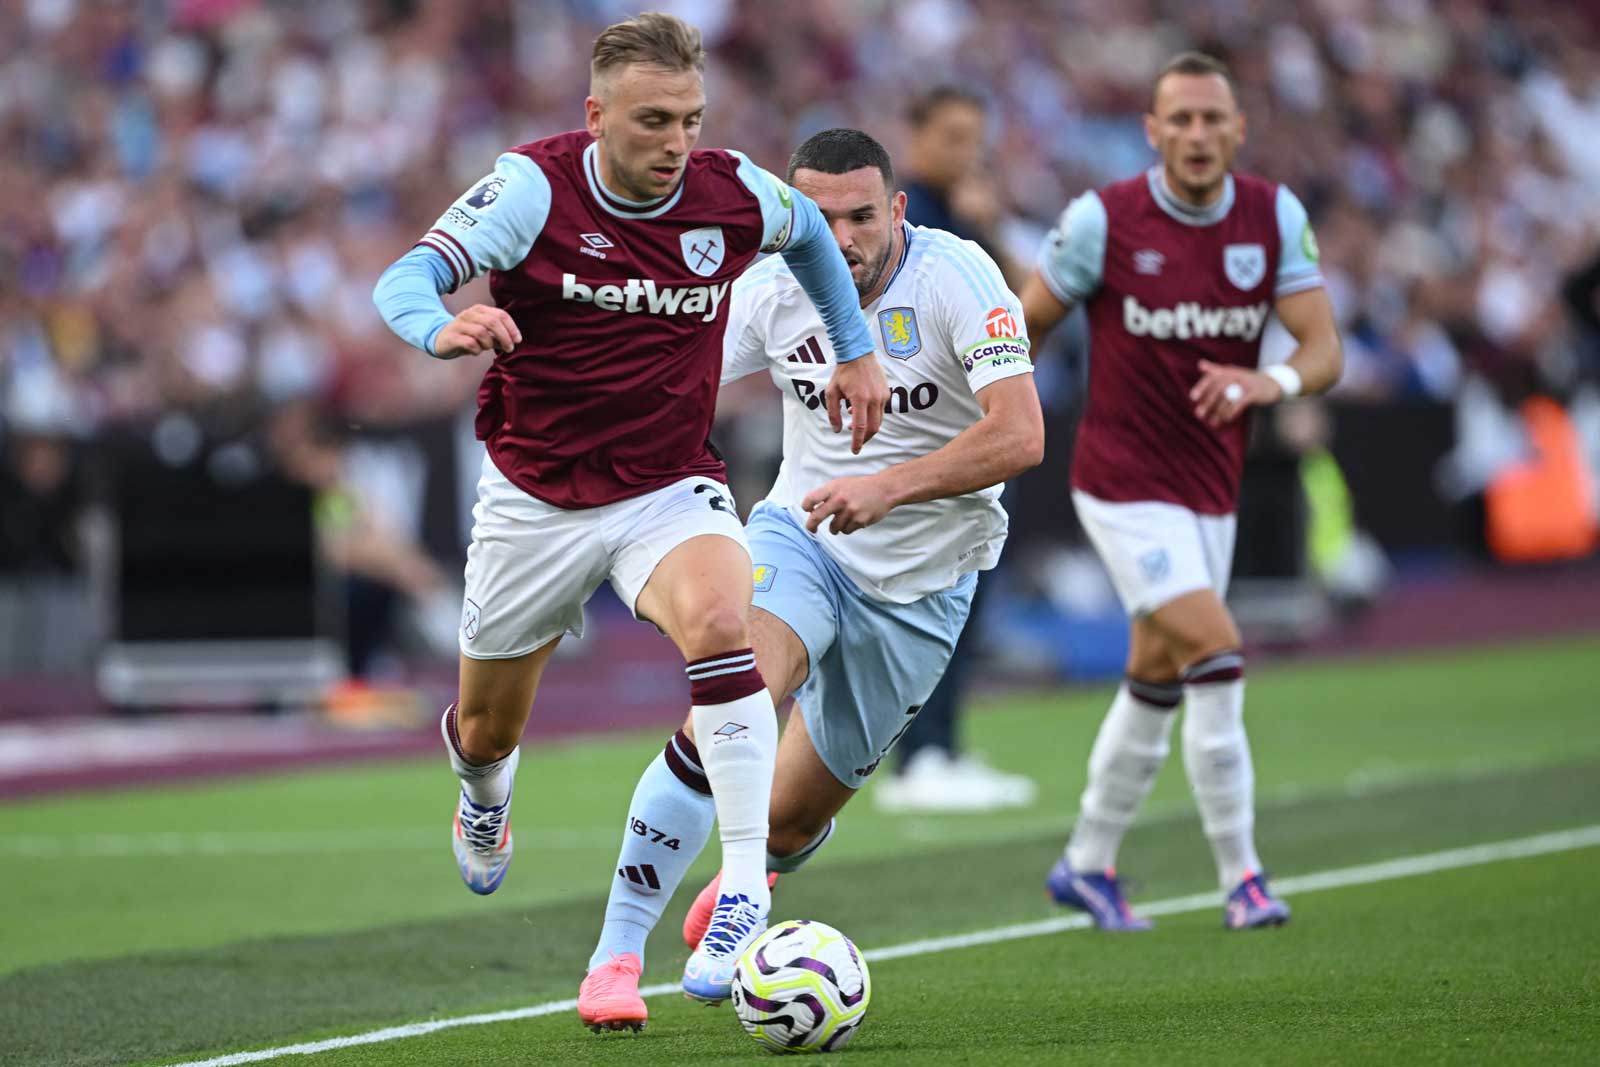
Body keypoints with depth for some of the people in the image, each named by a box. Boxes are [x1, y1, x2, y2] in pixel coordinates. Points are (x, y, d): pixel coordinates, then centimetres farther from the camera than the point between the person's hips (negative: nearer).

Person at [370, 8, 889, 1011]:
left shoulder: (732, 194, -10)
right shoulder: (536, 185, -18)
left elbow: (809, 231, 15)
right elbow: (407, 278, -28)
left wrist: (857, 350, 15)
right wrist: (441, 326, -50)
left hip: (671, 489, 0)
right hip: (535, 499, 0)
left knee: (720, 624, -33)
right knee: (487, 729, 15)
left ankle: (745, 899, -34)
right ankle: (485, 800, 55)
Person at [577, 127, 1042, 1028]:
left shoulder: (955, 277, -20)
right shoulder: (773, 292, -10)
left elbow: (1019, 437, -27)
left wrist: (888, 487, -36)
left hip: (919, 582, -1)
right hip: (799, 537, 1)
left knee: (792, 817, 7)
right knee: (724, 718, -28)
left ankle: (743, 894, 46)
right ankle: (618, 951, -20)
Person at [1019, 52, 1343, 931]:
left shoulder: (1275, 216, -3)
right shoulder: (1104, 220, -13)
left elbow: (1324, 348, -9)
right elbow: (1020, 329, -1)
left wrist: (1273, 381, -31)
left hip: (1211, 488, 5)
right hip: (1125, 485, -5)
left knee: (1157, 683, 14)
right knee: (1215, 655, -19)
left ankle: (1087, 864, 31)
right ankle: (1240, 875, -11)